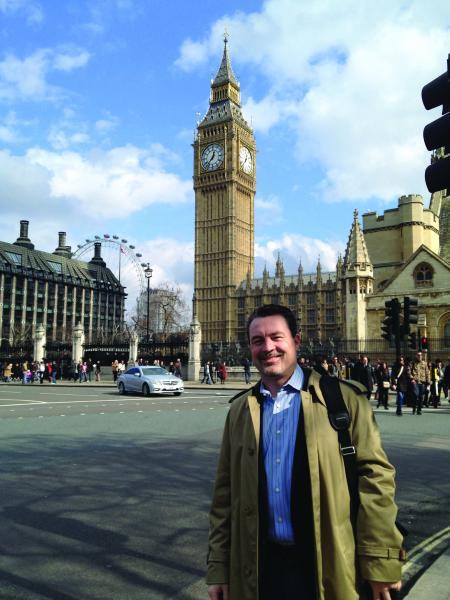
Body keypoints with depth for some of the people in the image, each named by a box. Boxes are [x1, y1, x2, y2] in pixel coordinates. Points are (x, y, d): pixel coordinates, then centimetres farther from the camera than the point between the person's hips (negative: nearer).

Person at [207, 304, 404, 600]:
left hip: (327, 569, -3)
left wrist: (381, 561, -9)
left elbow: (374, 477, -8)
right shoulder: (239, 410, 4)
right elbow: (225, 492, 6)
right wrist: (218, 567, 7)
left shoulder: (342, 399, -8)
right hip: (258, 567, 3)